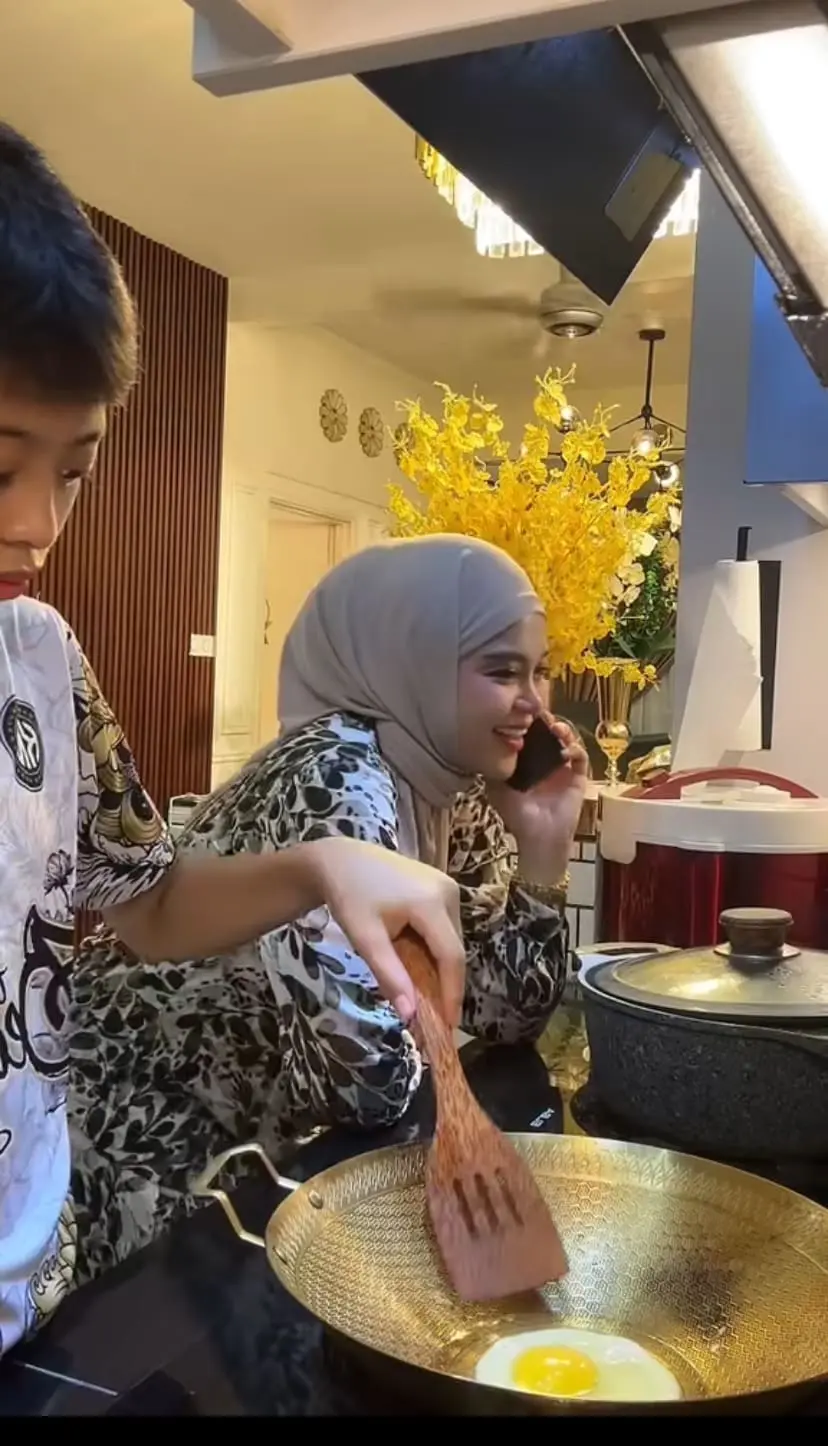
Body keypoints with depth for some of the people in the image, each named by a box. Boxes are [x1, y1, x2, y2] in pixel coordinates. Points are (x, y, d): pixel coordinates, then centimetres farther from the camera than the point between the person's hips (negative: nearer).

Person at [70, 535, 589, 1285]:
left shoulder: (454, 787, -4)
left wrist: (543, 846, -12)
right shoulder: (334, 782, -30)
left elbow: (510, 1016, -1)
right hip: (143, 1155, -7)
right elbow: (373, 1082, -36)